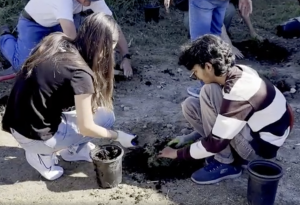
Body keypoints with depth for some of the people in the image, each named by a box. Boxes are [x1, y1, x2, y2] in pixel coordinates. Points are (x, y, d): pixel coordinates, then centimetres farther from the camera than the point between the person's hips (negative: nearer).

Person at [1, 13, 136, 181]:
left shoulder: (57, 42, -2)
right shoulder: (80, 74, -23)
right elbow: (86, 128, -16)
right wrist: (118, 136, 1)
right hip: (35, 136, -7)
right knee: (106, 117, 4)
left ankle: (73, 147, 21)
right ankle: (43, 154, 7)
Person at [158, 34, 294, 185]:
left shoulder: (238, 92, -30)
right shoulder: (237, 73, -3)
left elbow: (216, 143, -25)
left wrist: (178, 153, -10)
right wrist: (189, 138, 11)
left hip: (261, 147, -8)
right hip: (254, 130, 8)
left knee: (209, 92, -23)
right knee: (189, 105, -3)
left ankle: (225, 164, -10)